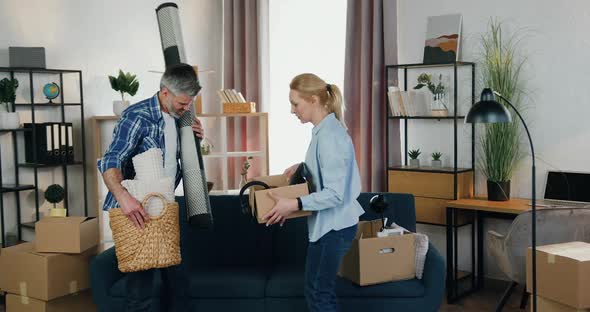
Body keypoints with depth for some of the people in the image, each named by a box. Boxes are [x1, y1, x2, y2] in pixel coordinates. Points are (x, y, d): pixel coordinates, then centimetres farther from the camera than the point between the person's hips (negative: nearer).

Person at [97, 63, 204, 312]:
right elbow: (110, 162, -25)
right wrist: (123, 197, -43)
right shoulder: (138, 117, -16)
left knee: (173, 277, 15)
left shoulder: (177, 117, 8)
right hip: (135, 209, -8)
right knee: (142, 278, -7)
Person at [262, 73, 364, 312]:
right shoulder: (323, 130, 7)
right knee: (315, 288, 17)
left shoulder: (330, 136, -23)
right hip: (324, 224, 10)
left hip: (335, 227, -10)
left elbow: (334, 194, -26)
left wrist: (294, 204, -29)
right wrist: (302, 167, 9)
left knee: (320, 292, 2)